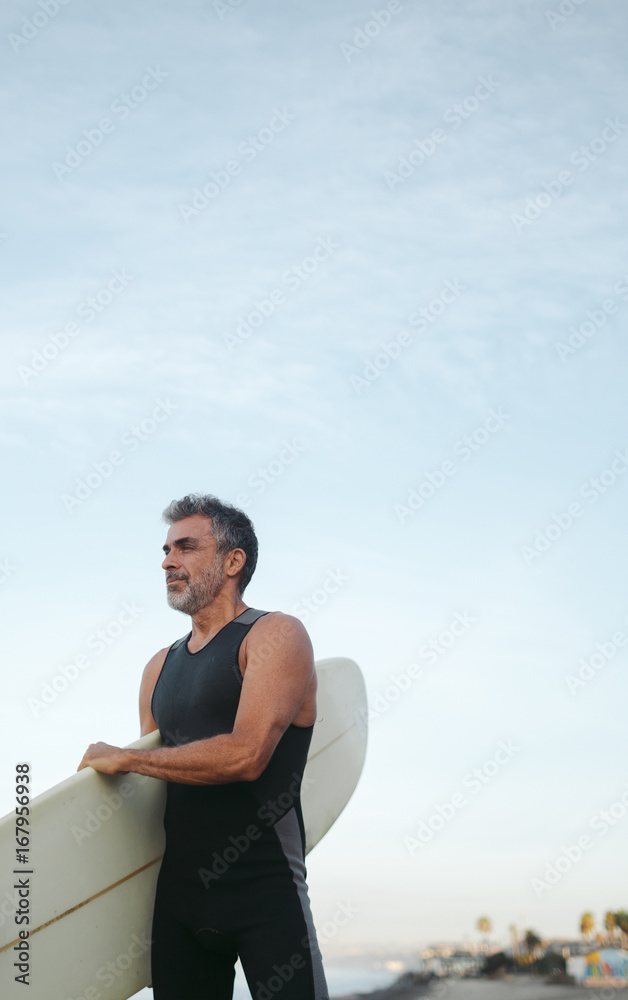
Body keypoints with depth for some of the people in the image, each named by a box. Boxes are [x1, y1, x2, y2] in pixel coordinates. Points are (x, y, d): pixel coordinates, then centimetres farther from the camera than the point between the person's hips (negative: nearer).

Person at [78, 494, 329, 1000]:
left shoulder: (276, 635, -6)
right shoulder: (160, 667, 15)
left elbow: (245, 756, -19)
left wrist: (124, 758, -10)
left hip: (265, 887, -6)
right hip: (178, 889, 6)